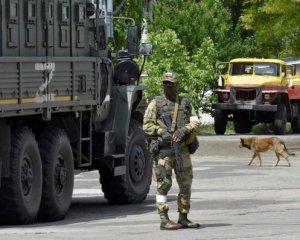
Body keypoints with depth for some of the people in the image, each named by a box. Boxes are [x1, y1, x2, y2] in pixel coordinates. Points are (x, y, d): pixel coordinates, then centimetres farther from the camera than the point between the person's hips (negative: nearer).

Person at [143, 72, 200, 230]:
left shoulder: (186, 103, 14)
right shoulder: (156, 103, 4)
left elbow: (195, 122, 3)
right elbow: (147, 126, -1)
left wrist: (183, 130, -16)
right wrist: (162, 132, -17)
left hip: (182, 149, 4)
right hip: (164, 149, -4)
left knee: (186, 183, 7)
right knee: (164, 183, -9)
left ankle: (183, 218, 17)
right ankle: (164, 220, -9)